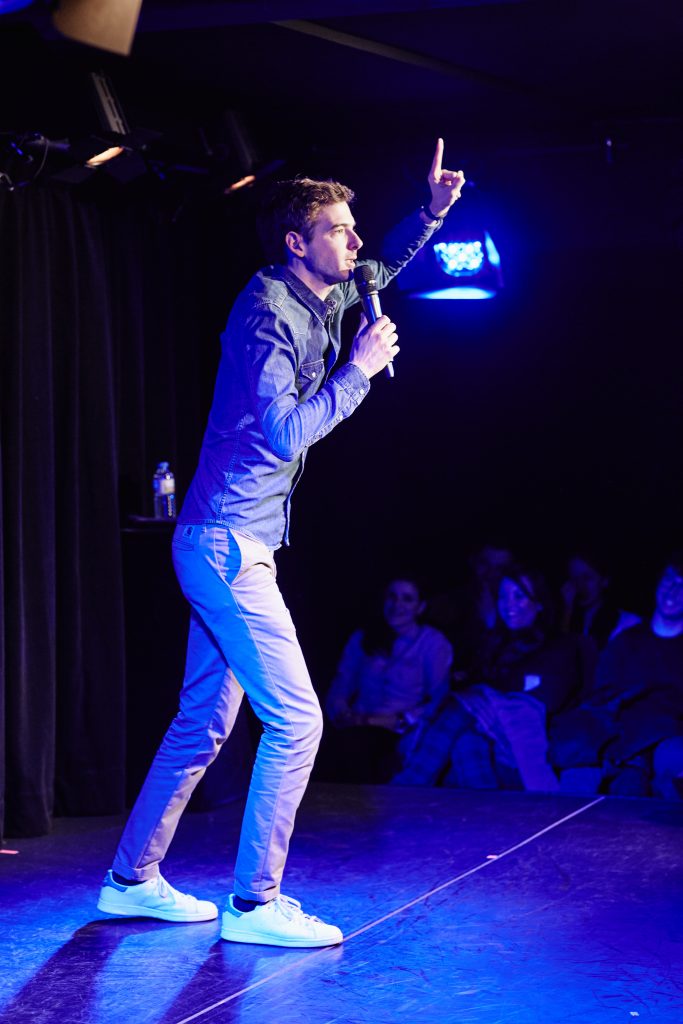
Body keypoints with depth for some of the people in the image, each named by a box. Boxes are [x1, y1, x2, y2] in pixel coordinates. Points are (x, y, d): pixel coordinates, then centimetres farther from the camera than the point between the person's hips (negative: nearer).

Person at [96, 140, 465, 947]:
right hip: (228, 544, -10)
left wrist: (432, 210, 18)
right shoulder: (267, 310, -15)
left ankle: (132, 879, 21)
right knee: (295, 719, -9)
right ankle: (255, 903, -3)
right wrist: (358, 370, -14)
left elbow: (384, 268, 32)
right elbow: (286, 432, -23)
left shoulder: (321, 300, 12)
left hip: (224, 546, 10)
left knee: (205, 721, 14)